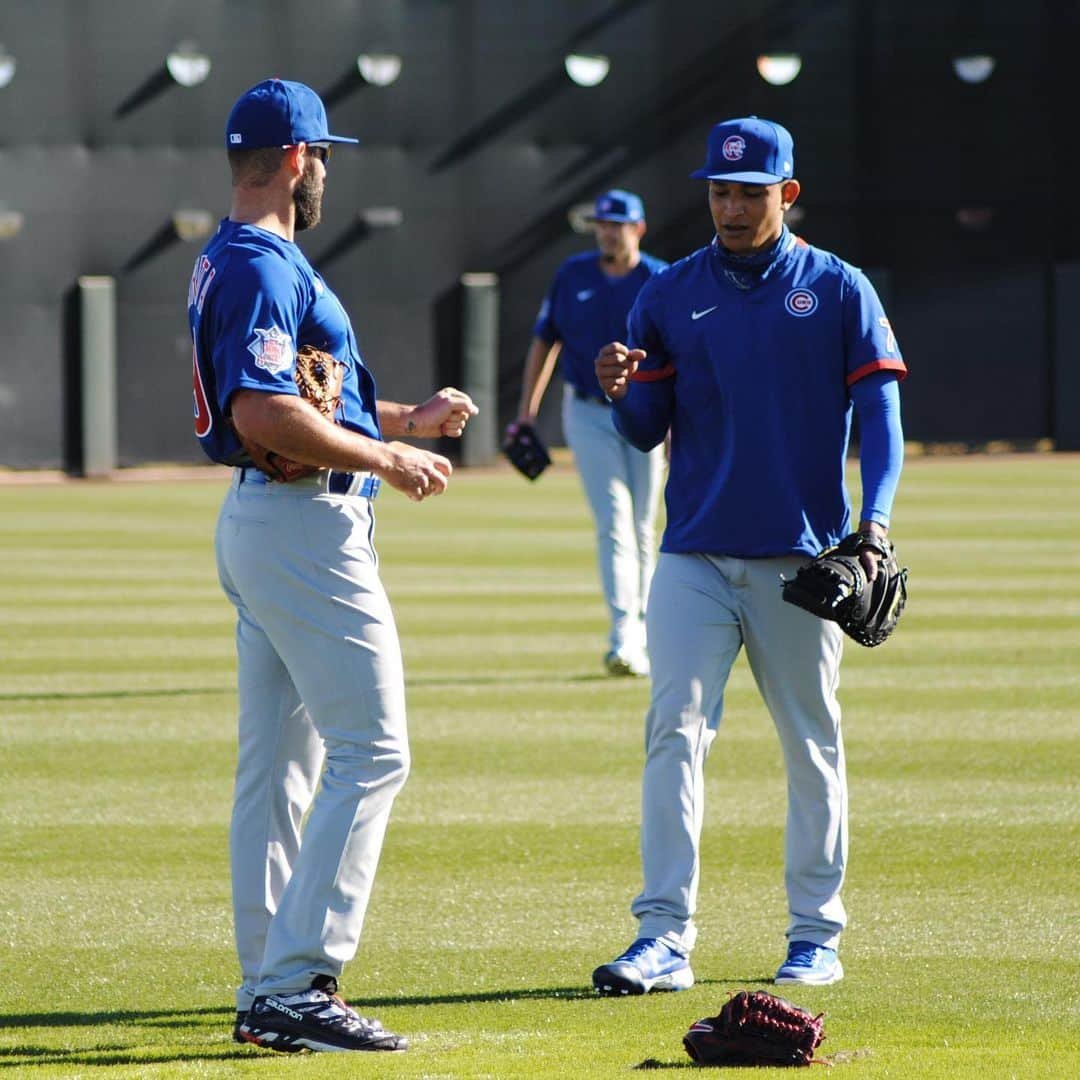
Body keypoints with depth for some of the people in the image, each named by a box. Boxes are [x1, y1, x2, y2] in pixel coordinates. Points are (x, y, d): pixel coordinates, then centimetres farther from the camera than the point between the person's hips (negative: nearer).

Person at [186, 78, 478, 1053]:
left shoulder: (233, 263, 17)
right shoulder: (264, 267, -16)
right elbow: (264, 414, -27)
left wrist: (405, 420, 20)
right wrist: (385, 460, -18)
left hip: (260, 523, 11)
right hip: (306, 524, -11)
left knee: (280, 765, 11)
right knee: (371, 751, -10)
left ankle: (269, 992, 13)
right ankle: (298, 983, -14)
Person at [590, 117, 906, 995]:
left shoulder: (838, 290, 3)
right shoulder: (671, 296, 8)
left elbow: (879, 412, -2)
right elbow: (647, 430, 7)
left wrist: (874, 526, -15)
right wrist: (623, 391, -16)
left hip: (801, 558, -1)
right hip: (695, 557, 1)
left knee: (812, 747, 5)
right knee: (676, 730, -10)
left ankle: (817, 936, 15)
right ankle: (664, 938, -14)